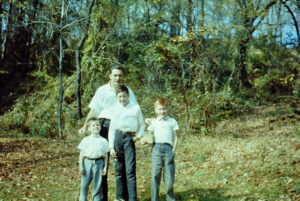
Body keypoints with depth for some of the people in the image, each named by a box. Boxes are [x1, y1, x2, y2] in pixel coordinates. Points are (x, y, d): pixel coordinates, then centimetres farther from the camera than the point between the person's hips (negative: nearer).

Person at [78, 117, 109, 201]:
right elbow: (81, 154, 7)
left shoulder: (103, 141, 9)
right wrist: (81, 166, -1)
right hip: (88, 162, 0)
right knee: (84, 183, 2)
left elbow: (105, 155, 9)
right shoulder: (85, 140, 7)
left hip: (99, 163, 0)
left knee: (98, 184, 4)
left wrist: (105, 167, 2)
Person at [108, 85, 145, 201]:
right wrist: (111, 146, 5)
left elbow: (141, 124, 14)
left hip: (129, 138, -3)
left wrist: (139, 135, -5)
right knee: (119, 169, 7)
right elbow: (112, 129, 11)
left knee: (130, 170, -8)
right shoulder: (115, 109, 11)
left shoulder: (136, 108, 6)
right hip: (117, 137, 3)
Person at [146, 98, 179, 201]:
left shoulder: (172, 121, 13)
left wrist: (173, 150, 1)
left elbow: (175, 137, 12)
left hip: (168, 148, -1)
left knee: (169, 176, -4)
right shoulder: (153, 122, 16)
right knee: (155, 175, -1)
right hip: (156, 148, 1)